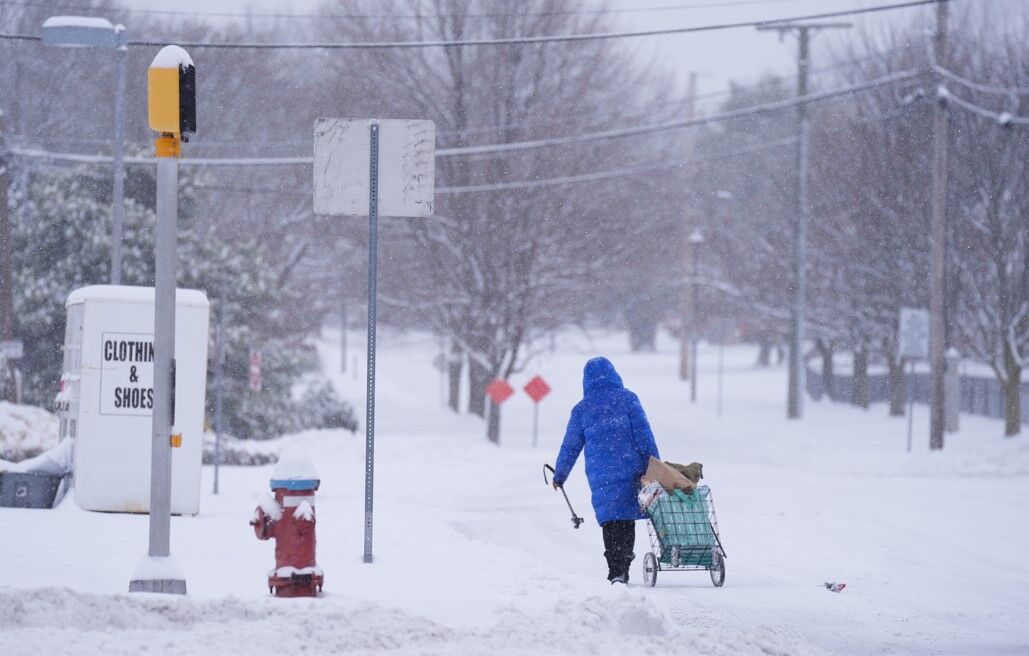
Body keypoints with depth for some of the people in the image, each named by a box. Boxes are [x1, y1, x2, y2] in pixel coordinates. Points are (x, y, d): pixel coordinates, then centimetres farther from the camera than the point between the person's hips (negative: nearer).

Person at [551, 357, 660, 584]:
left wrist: (559, 476, 25)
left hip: (600, 476, 0)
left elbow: (570, 446, 13)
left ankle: (616, 571, -5)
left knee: (610, 521, 5)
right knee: (627, 521, 9)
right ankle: (623, 568, 6)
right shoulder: (627, 399, 3)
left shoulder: (582, 409, 7)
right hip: (631, 470, 0)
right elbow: (644, 435, -3)